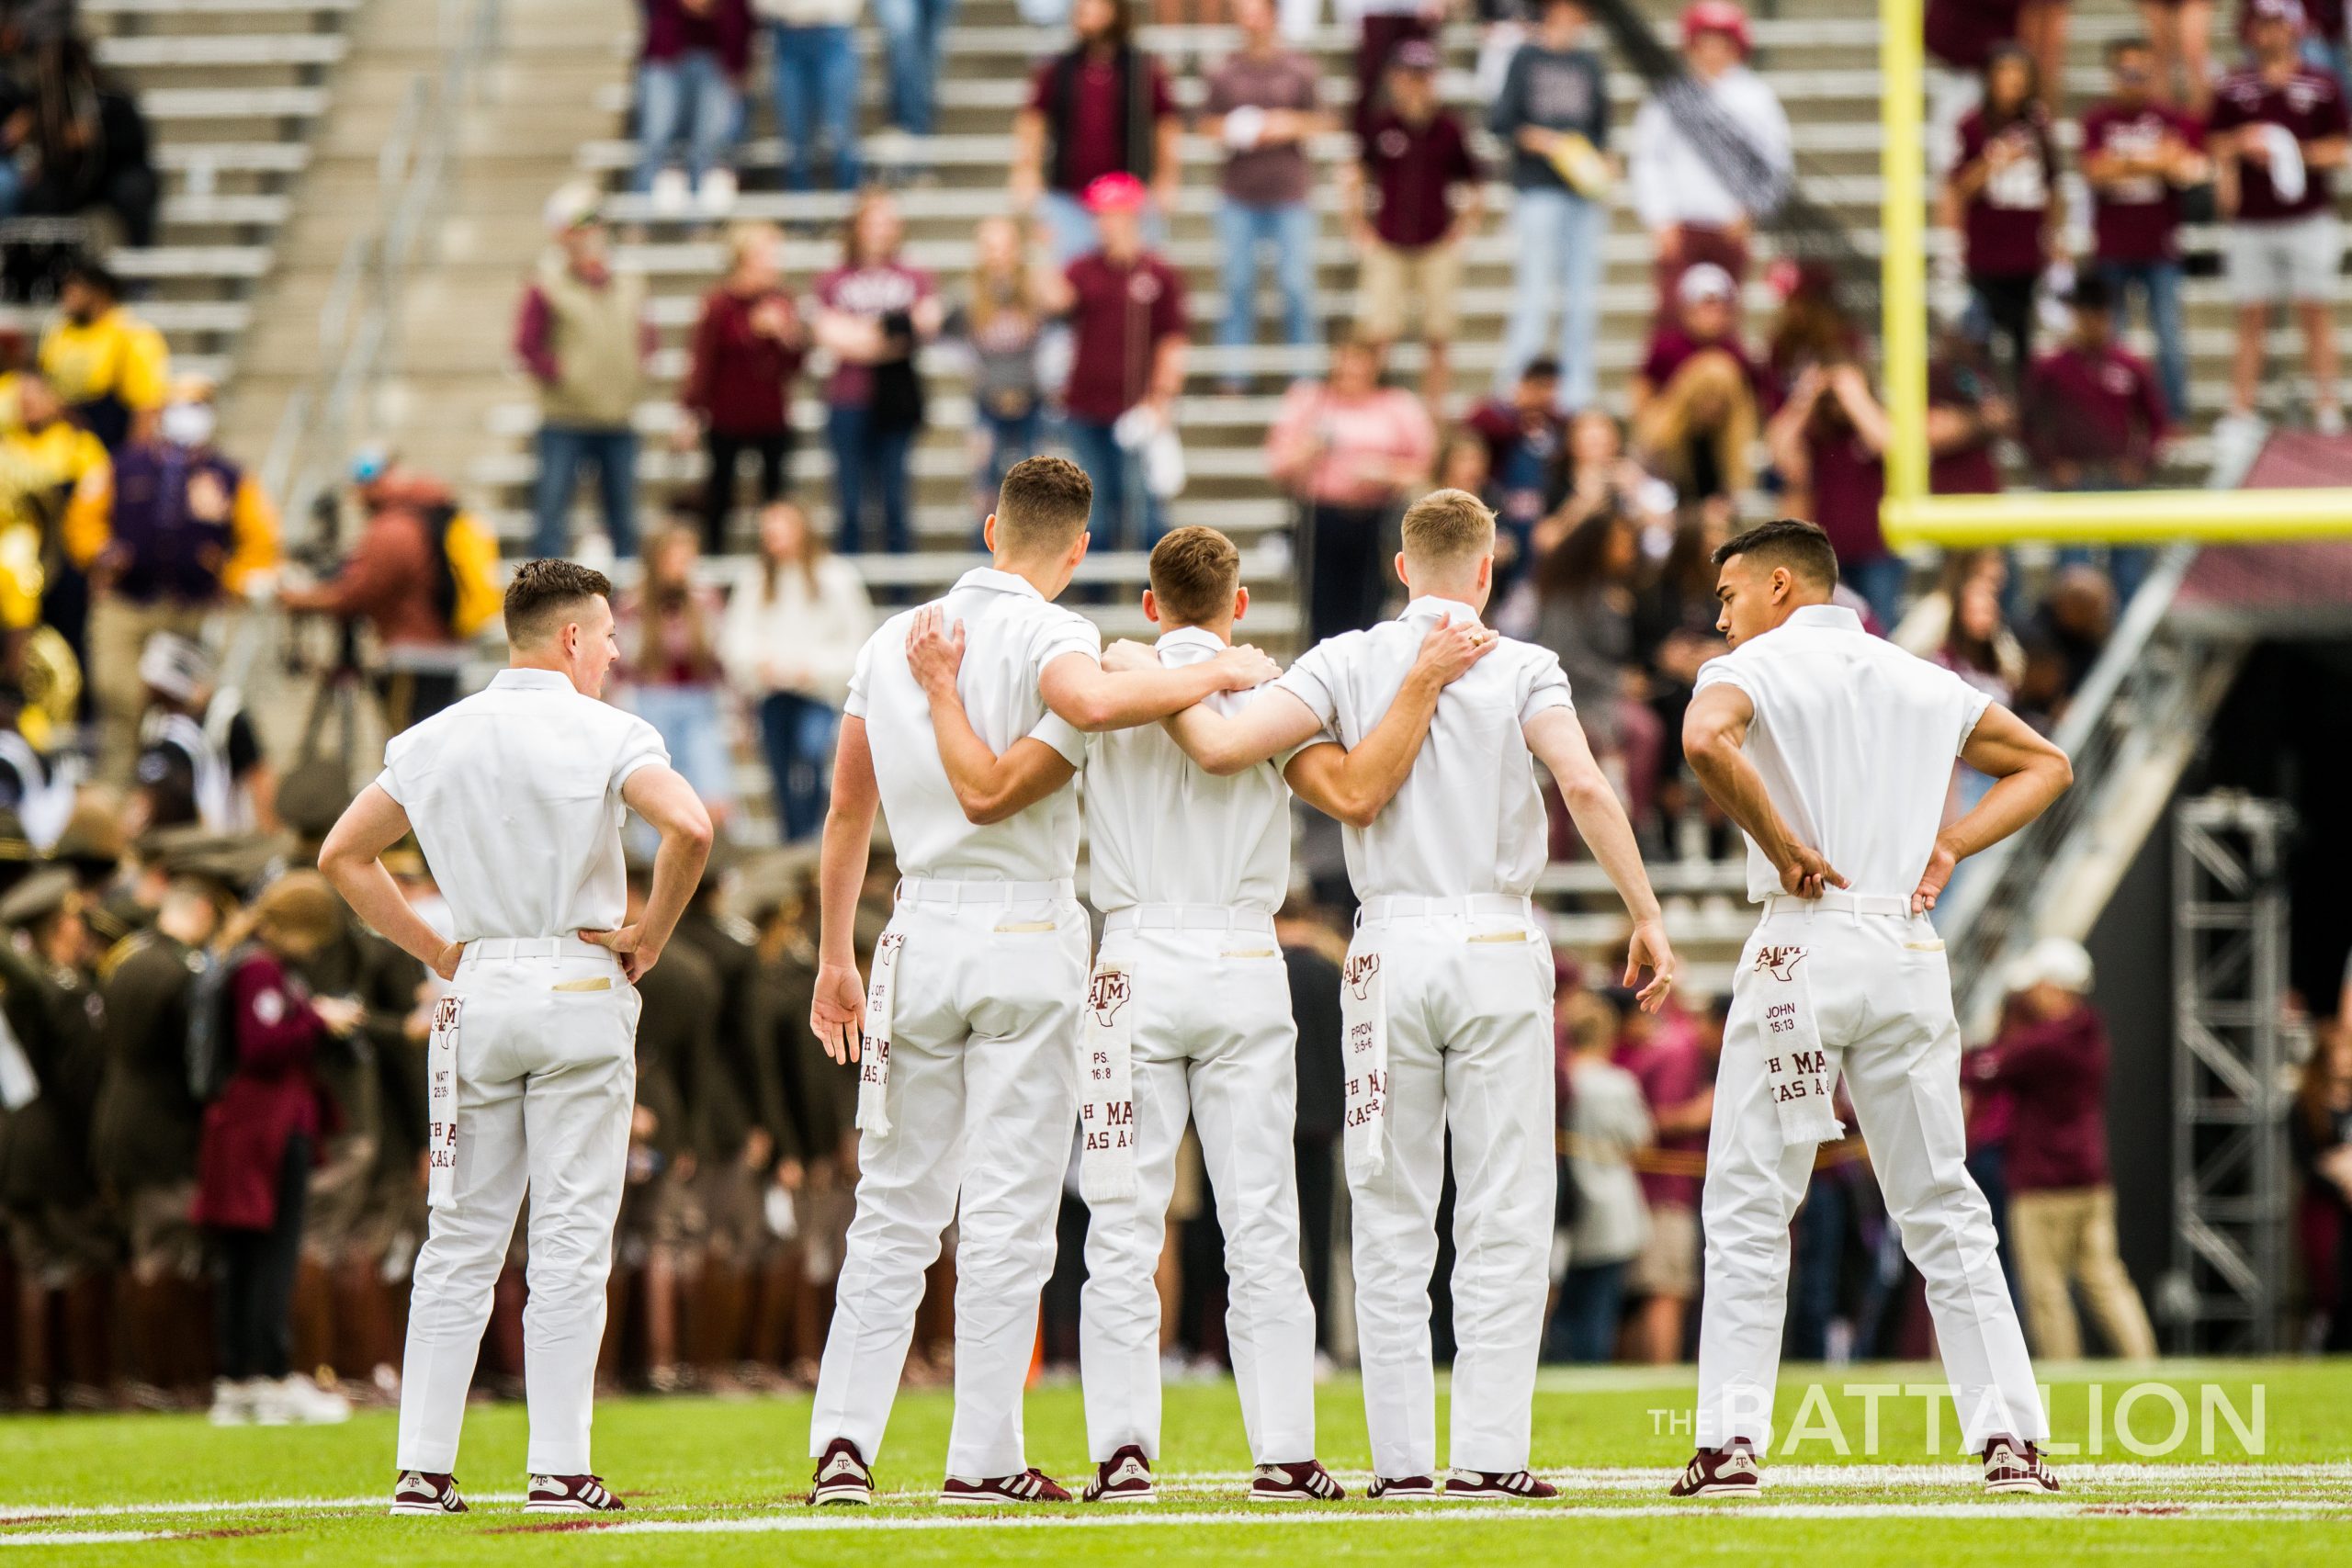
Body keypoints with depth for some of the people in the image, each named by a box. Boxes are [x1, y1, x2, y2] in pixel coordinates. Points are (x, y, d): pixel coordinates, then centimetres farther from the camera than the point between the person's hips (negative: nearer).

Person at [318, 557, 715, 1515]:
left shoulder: (433, 741, 8)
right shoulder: (603, 734, -7)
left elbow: (342, 855, 13)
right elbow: (689, 827, -23)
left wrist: (433, 950, 13)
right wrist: (652, 935, -9)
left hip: (476, 994, 4)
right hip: (579, 994, -4)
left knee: (460, 1239, 8)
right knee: (570, 1238, -2)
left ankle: (423, 1466, 3)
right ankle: (560, 1470, -5)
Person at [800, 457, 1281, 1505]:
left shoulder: (892, 642, 11)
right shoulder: (1047, 635, -7)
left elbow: (846, 815, 15)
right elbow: (1091, 702, -32)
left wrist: (834, 960, 22)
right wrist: (1214, 675, -17)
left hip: (922, 936, 5)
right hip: (1028, 936, -5)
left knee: (896, 1206, 9)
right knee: (1008, 1211, -2)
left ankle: (843, 1437, 1)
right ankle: (984, 1457, -3)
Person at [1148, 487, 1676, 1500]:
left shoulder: (1349, 663, 3)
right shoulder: (1521, 669, 0)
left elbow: (1221, 746, -8)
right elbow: (1584, 786, -15)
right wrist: (1646, 916, -10)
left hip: (1390, 950, 1)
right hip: (1498, 948, -1)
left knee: (1390, 1219, 6)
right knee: (1503, 1215, 1)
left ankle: (1401, 1455, 3)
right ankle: (1488, 1451, -4)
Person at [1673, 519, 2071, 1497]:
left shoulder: (1757, 668, -1)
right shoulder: (1924, 682, 16)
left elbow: (1706, 739, -24)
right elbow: (2044, 764, 23)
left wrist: (1780, 846, -14)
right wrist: (1950, 842, 13)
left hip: (1804, 942, -5)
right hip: (1912, 952, 5)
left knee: (1748, 1205, 0)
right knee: (1942, 1207, 7)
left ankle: (1730, 1440, -6)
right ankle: (2011, 1436, 0)